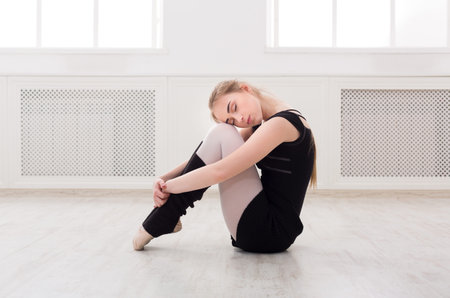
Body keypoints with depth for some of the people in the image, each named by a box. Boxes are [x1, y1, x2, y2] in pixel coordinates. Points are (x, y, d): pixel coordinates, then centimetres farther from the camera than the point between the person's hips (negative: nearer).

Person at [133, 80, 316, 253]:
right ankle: (164, 218, 9)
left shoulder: (281, 123, -17)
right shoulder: (260, 125, 12)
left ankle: (159, 223, -9)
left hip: (272, 232, -10)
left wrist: (167, 186, -12)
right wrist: (165, 179, -4)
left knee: (221, 134, -15)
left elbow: (220, 172, -23)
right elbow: (208, 158, 9)